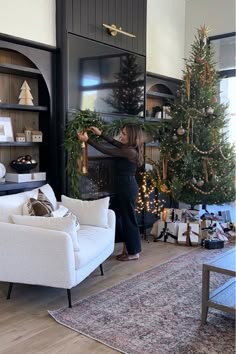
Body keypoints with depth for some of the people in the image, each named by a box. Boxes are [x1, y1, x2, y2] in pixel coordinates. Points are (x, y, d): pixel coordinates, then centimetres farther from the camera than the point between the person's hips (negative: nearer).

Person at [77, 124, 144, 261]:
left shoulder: (130, 151, -21)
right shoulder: (130, 148, 6)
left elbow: (105, 150, -20)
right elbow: (115, 143, 23)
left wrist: (87, 140, -14)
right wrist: (100, 134, 18)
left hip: (127, 187, -10)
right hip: (126, 186, 10)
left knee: (129, 218, 0)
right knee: (125, 217, 15)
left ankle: (134, 252, 11)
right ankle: (128, 249, 25)